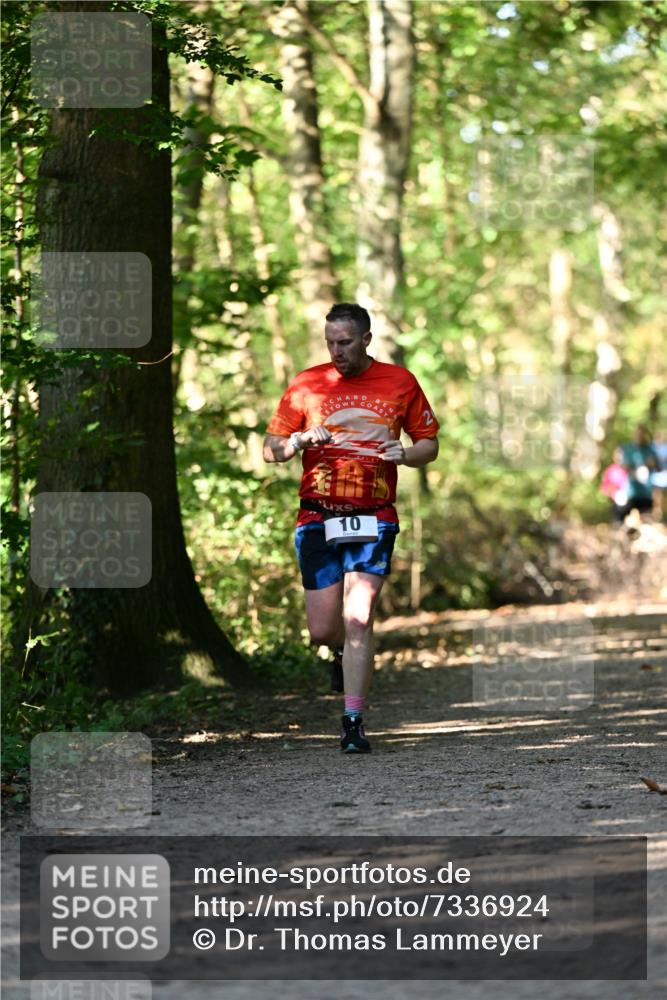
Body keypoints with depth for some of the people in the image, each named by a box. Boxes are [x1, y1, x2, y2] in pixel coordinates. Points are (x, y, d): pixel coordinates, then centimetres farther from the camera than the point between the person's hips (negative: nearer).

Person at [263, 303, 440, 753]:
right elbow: (271, 449, 7)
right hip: (318, 519, 1)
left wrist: (404, 454, -9)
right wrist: (301, 439, -14)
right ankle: (346, 651, 39)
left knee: (359, 620, -15)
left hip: (373, 518, -1)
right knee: (322, 630, 2)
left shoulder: (400, 382, 4)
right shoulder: (306, 385, 4)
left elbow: (430, 443, 13)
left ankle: (353, 723, -11)